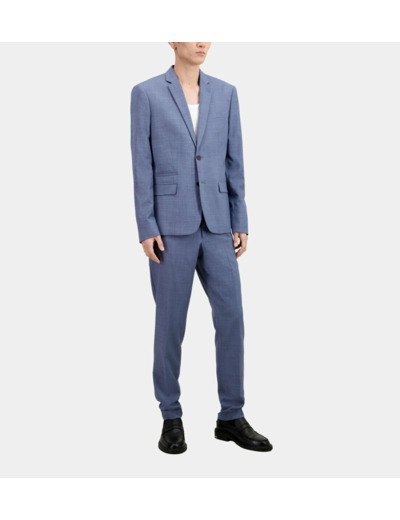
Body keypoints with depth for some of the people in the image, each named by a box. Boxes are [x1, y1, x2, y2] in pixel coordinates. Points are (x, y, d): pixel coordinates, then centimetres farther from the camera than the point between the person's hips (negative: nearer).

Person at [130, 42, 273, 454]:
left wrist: (240, 224, 4)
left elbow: (234, 162, 9)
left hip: (215, 224, 4)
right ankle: (171, 419, 16)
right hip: (170, 225, -3)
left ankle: (231, 418, 11)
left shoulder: (225, 93, 11)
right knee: (171, 321, 0)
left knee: (231, 317, -1)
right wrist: (146, 229, -10)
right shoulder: (146, 93, 0)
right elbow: (141, 165, -3)